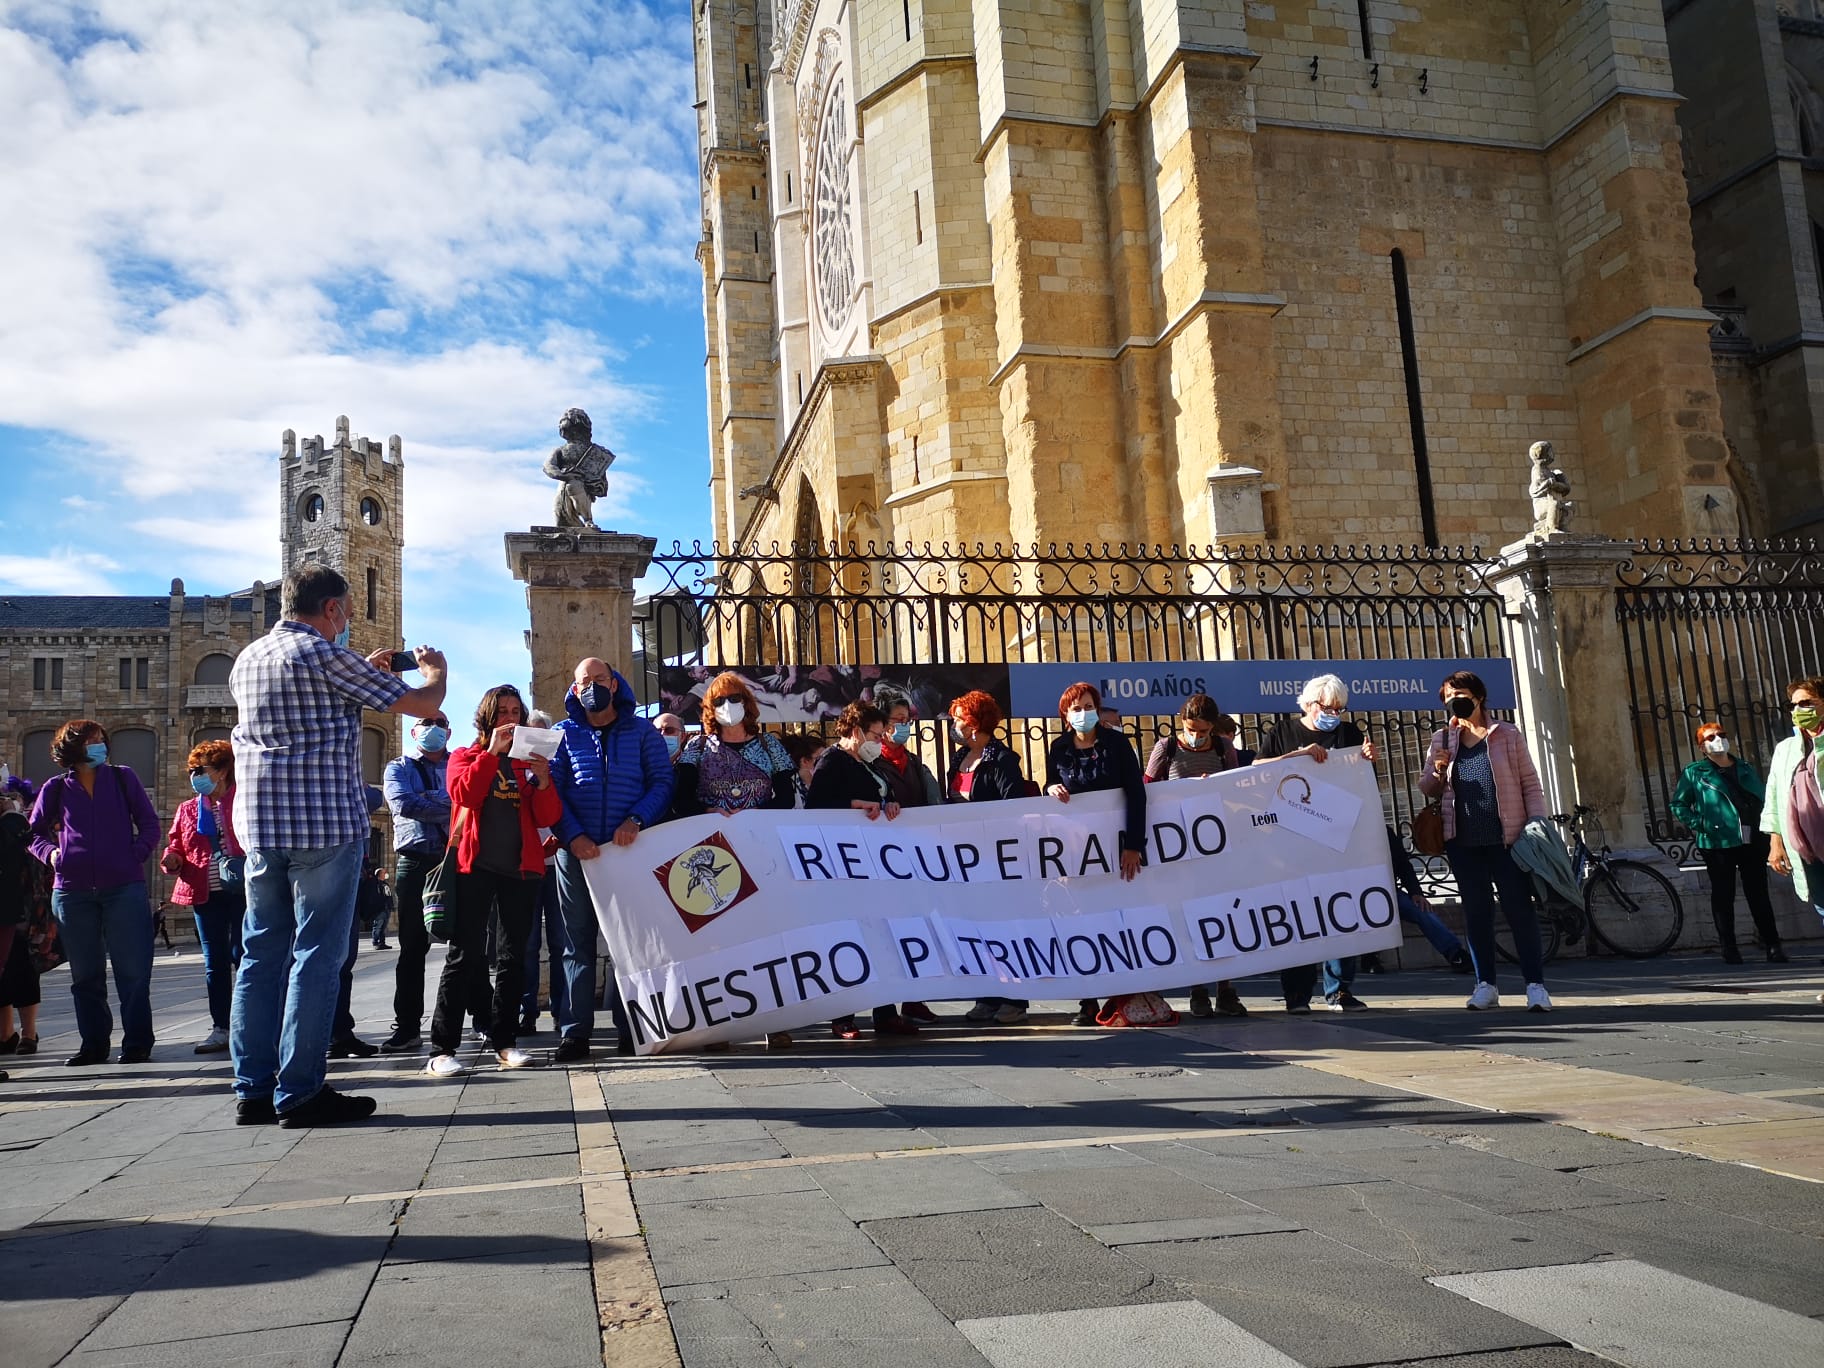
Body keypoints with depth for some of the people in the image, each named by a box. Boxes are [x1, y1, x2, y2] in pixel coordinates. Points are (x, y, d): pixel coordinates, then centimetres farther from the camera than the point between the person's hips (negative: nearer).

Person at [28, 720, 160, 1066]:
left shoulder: (122, 778, 9)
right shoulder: (56, 788, 10)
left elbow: (150, 824, 10)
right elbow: (35, 831, 19)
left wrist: (135, 855, -4)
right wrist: (50, 854, 0)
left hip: (124, 887, -2)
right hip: (72, 892, 2)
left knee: (133, 970, -4)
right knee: (85, 974, 9)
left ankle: (137, 1043, 3)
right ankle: (94, 1044, 18)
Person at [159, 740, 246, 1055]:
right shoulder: (187, 809, 15)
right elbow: (175, 847, 17)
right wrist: (171, 861, -5)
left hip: (242, 891, -4)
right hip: (205, 895, 5)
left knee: (243, 955, -3)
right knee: (214, 961, 7)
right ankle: (220, 1029, 13)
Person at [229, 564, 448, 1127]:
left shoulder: (247, 660, 15)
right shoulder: (325, 655, -9)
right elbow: (422, 704, -7)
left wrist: (364, 672, 33)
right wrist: (436, 669, 15)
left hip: (259, 825, 8)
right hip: (324, 825, -7)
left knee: (262, 953, 10)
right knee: (316, 955, -3)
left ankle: (253, 1090, 14)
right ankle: (299, 1092, 0)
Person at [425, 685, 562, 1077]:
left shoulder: (529, 761, 15)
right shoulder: (467, 756, 10)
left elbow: (548, 818, 5)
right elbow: (463, 794, -12)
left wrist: (543, 781, -11)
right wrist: (492, 752, -14)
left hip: (521, 869, 3)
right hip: (475, 867, -3)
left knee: (513, 957, 6)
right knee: (463, 955, -7)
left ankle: (504, 1041, 13)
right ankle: (442, 1049, -7)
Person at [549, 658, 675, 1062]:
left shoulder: (642, 732, 8)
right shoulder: (563, 734, 9)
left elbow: (662, 782, -1)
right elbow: (551, 790, 0)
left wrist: (636, 820, -17)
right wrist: (572, 835, -15)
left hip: (630, 849, 0)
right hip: (577, 852, 1)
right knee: (578, 941, 3)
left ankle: (629, 1029, 10)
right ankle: (575, 1032, 5)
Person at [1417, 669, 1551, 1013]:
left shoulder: (1508, 735, 3)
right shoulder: (1442, 739, 10)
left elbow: (1530, 784, 2)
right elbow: (1427, 788, 12)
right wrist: (1437, 772, -10)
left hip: (1506, 839, -3)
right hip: (1463, 842, 3)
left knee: (1520, 910, -1)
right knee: (1476, 913, 6)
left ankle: (1535, 984, 4)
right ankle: (1486, 984, 13)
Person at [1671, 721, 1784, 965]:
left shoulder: (1745, 769, 15)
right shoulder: (1694, 773, 3)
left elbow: (1763, 797, 19)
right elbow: (1678, 804, 3)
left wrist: (1765, 830, 6)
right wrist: (1697, 825, -10)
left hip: (1751, 841, 3)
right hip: (1717, 843, -3)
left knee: (1758, 894, 4)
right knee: (1723, 895, 1)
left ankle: (1772, 945, 8)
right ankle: (1729, 948, 7)